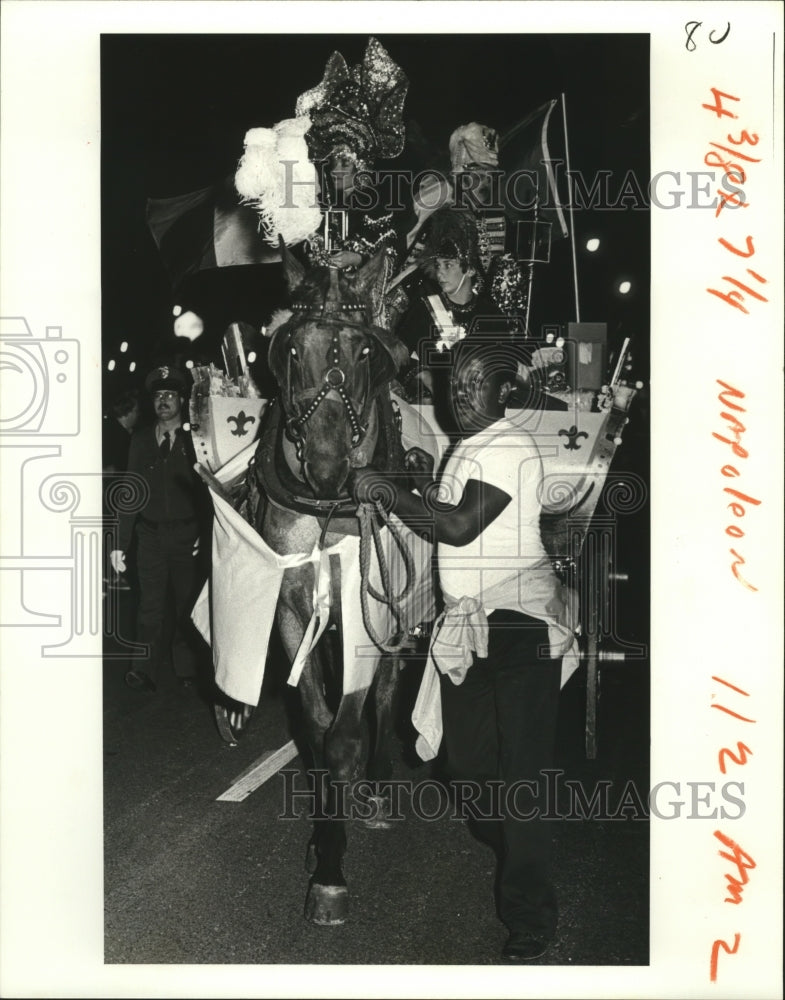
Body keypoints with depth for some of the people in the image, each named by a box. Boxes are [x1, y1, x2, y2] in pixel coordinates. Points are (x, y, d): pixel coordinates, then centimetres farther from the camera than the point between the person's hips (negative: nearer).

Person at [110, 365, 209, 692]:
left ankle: (186, 671, 16)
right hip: (150, 534, 2)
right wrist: (121, 542, 2)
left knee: (187, 604, 5)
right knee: (150, 606, 2)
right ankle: (146, 671, 9)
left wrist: (206, 534, -15)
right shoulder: (141, 439, 8)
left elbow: (207, 488, -4)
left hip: (187, 536, -2)